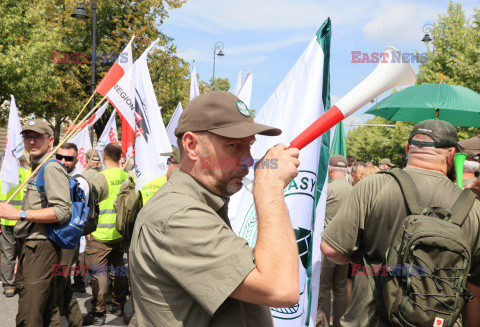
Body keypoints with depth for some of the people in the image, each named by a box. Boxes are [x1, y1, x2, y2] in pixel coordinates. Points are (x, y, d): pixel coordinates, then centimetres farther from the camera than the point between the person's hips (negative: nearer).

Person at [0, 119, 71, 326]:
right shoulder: (36, 168, 20)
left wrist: (20, 214, -22)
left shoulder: (52, 168, -11)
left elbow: (62, 211, -22)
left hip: (40, 249, -10)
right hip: (31, 248, 10)